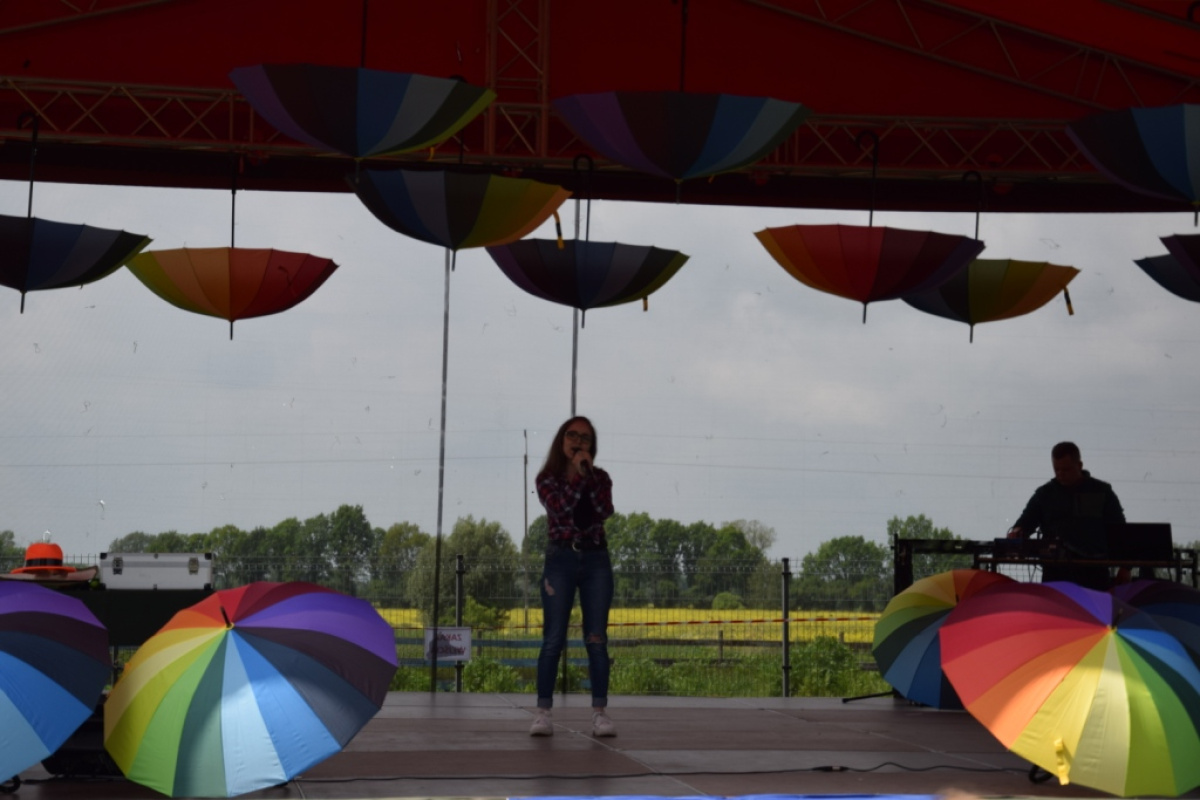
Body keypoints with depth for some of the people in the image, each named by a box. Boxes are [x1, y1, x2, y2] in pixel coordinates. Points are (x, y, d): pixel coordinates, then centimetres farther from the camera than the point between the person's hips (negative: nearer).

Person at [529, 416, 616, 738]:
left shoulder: (600, 477, 10)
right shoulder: (548, 479, 5)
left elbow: (605, 510, -10)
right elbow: (560, 508, -15)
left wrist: (589, 472, -12)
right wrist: (577, 475, -15)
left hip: (596, 560, 2)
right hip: (561, 558, -1)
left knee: (596, 639, -2)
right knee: (553, 639, -5)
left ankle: (600, 713, -2)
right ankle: (543, 713, -4)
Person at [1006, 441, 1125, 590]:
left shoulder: (1102, 492, 8)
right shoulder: (1045, 493, 12)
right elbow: (1026, 520, 11)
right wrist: (1017, 531, -13)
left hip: (1094, 572, -1)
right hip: (1055, 571, 1)